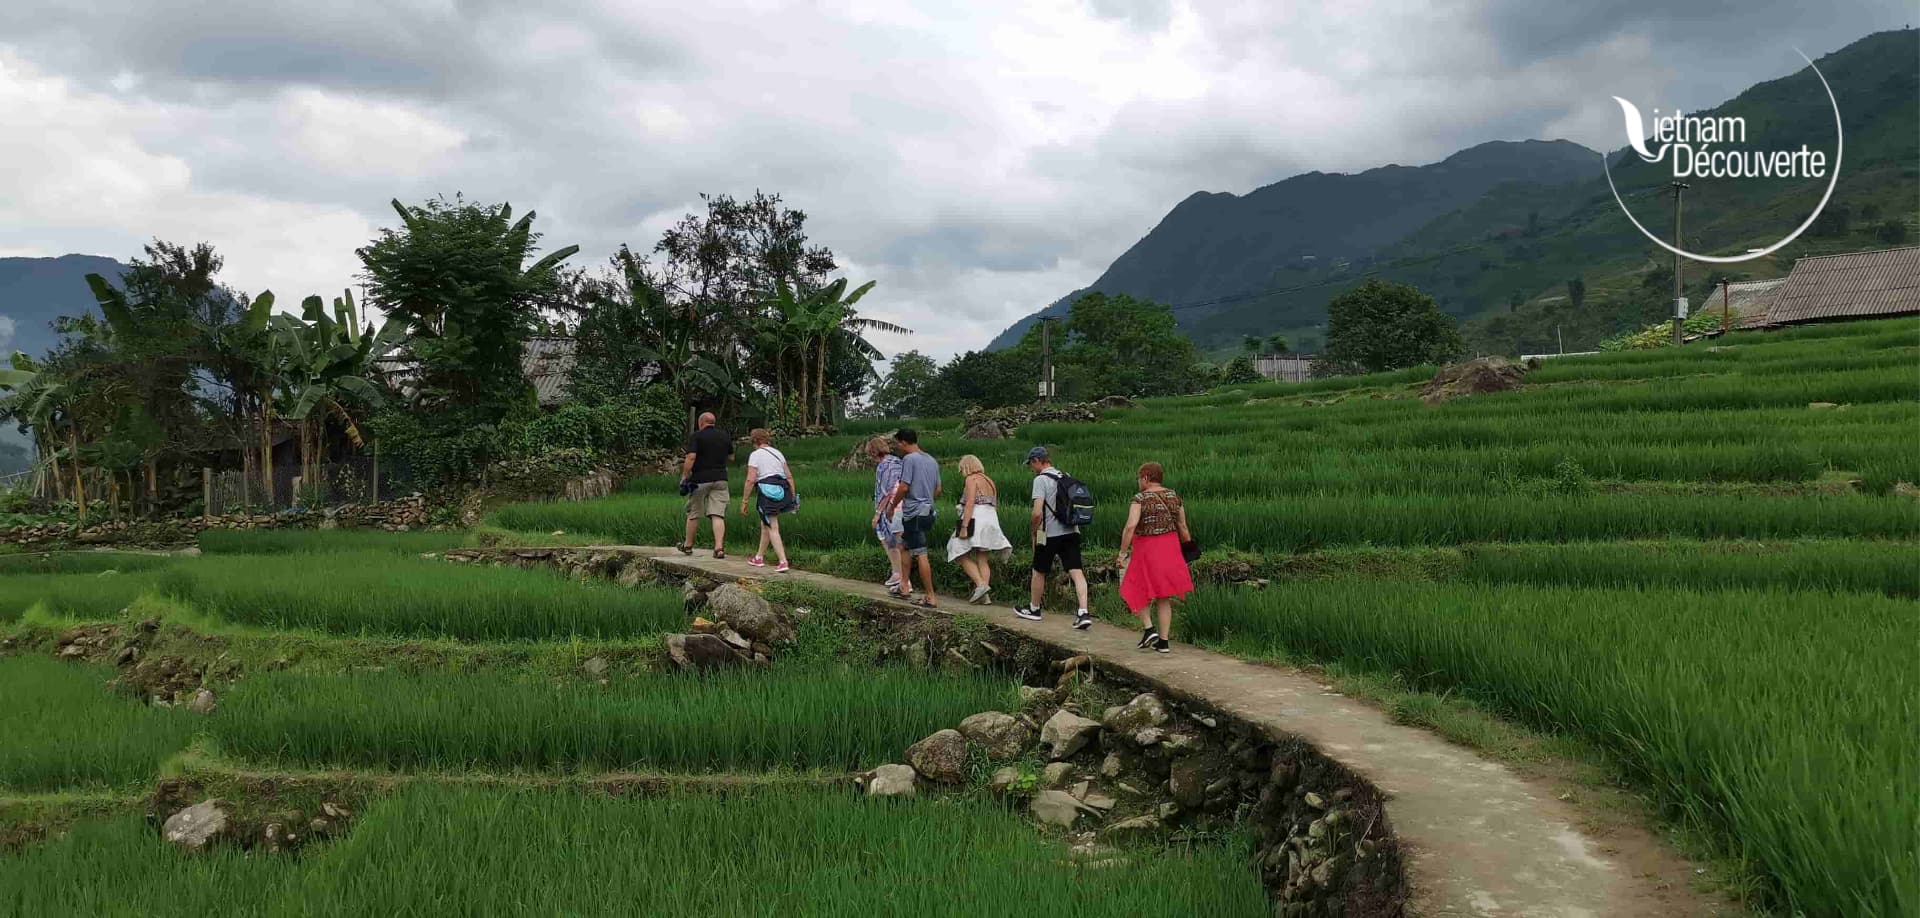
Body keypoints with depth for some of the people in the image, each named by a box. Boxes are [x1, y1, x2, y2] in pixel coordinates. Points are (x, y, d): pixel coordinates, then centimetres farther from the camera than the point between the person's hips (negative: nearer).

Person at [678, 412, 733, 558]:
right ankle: (719, 547, -15)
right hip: (720, 479, 3)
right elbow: (731, 458, 17)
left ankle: (688, 546, 24)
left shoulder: (696, 436, -5)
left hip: (700, 480, -3)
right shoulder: (725, 436, 9)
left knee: (693, 514, 11)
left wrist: (684, 477, -10)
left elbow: (691, 458, -15)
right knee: (718, 515, -3)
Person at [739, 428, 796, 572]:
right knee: (765, 524, 21)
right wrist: (794, 497, 18)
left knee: (772, 528, -6)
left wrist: (744, 501, -6)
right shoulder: (778, 453, 16)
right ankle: (759, 557, 31)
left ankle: (783, 562, -17)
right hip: (782, 491, 7)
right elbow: (789, 476, 13)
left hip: (767, 491, -7)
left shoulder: (755, 455, -3)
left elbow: (751, 480, -11)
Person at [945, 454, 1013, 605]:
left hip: (976, 519, -8)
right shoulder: (989, 481, 22)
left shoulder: (972, 479, -4)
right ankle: (984, 596, -2)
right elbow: (995, 505, 20)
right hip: (992, 519, 8)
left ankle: (980, 584, -17)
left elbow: (970, 503, -14)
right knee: (983, 560, 6)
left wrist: (964, 527, -18)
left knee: (963, 555, -1)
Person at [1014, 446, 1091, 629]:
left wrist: (1032, 531, -3)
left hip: (1050, 534, -6)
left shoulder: (1041, 480, -11)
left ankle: (1034, 609, 29)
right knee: (1077, 572, -3)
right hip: (1071, 532, 6)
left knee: (1039, 572, 13)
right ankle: (1083, 613, -15)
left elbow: (1037, 513, -18)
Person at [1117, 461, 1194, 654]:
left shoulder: (1140, 498, -12)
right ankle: (1164, 641, 11)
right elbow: (1183, 527, 9)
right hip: (1170, 549, 5)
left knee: (1136, 591, 14)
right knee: (1163, 597, 13)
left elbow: (1131, 526, -22)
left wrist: (1123, 552, -15)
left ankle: (1149, 629, 0)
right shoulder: (1174, 496, 4)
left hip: (1146, 551, -5)